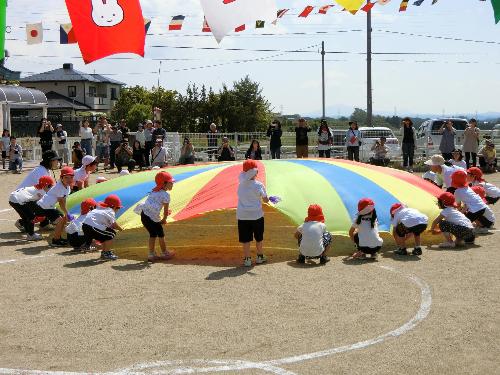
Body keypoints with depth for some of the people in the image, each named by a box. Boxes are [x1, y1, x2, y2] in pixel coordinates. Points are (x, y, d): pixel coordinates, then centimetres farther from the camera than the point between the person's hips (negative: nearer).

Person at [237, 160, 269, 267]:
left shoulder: (241, 181, -9)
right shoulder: (259, 185, -12)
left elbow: (242, 174, 15)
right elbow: (265, 200, -2)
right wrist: (267, 198, 17)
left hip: (242, 216, 1)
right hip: (256, 215, -1)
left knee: (245, 239, 5)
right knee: (259, 238, 17)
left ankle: (247, 259, 6)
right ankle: (260, 256, 27)